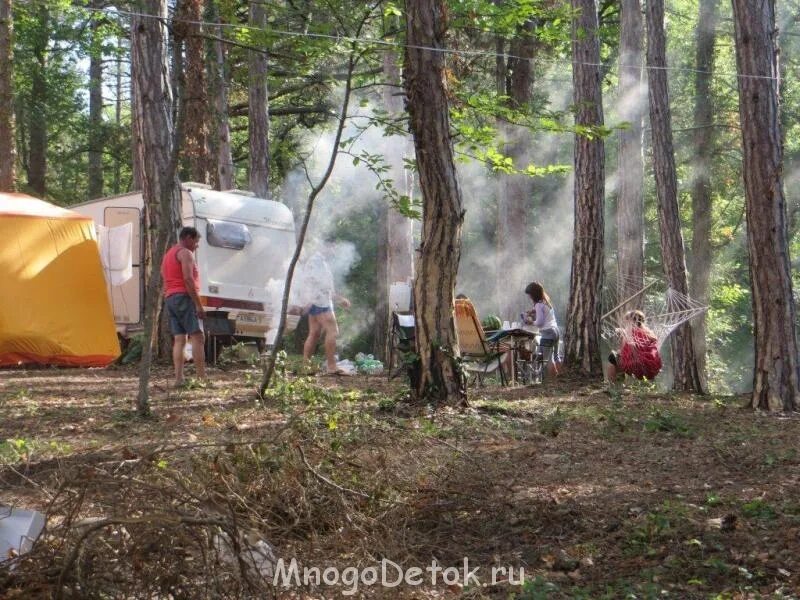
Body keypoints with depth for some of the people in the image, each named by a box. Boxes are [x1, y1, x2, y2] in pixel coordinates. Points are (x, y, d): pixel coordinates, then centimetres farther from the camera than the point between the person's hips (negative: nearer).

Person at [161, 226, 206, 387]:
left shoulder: (168, 255, 23)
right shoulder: (185, 253, -6)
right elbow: (188, 279, -17)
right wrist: (198, 305, -18)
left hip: (170, 299, 9)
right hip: (184, 297, -9)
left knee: (179, 339, 3)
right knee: (197, 337, -12)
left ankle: (178, 379, -6)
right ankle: (202, 378, -20)